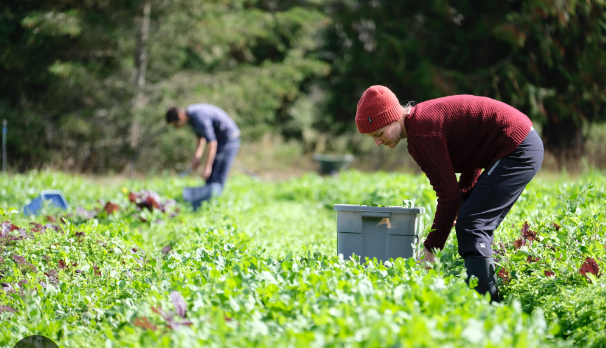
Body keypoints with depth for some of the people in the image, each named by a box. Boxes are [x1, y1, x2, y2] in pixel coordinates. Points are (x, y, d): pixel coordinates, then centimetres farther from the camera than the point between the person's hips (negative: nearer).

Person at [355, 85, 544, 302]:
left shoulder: (421, 135, -19)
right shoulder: (422, 118, 12)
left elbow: (449, 194, -19)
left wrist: (431, 249, -14)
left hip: (517, 151, -10)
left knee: (470, 226, -13)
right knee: (478, 227, 14)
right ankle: (491, 301, 15)